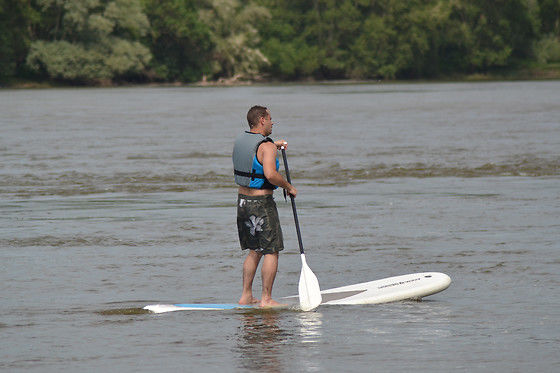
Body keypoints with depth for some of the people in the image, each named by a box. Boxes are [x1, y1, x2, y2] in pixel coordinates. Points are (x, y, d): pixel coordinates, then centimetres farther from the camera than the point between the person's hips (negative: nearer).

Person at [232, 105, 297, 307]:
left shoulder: (241, 140, 8)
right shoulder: (266, 146, -17)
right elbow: (270, 174, -31)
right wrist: (289, 187, -16)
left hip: (243, 200, 8)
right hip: (261, 203, -8)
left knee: (255, 251, 18)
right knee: (271, 251, 0)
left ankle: (246, 296, 17)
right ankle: (266, 299, -2)